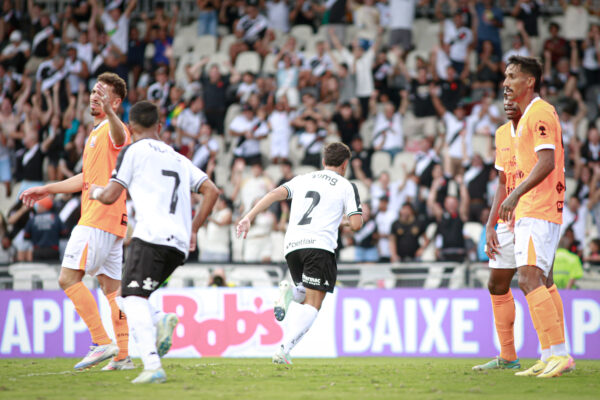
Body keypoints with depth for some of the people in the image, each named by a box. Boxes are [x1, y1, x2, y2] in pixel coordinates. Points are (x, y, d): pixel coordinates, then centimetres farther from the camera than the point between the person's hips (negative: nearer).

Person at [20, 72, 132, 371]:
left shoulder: (112, 130, -8)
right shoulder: (96, 133, 24)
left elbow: (120, 137, -36)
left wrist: (108, 112, -57)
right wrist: (47, 190, 38)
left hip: (99, 218, -10)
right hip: (110, 222, 10)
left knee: (69, 277, -14)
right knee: (111, 285, 8)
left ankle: (102, 343, -18)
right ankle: (123, 355, 7)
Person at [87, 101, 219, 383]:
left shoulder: (135, 151, 7)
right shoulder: (179, 159, 26)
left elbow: (111, 196, 3)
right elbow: (211, 191, 19)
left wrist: (95, 191, 26)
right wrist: (193, 229, 23)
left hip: (151, 236, -7)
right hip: (180, 245, 7)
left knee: (133, 298, -14)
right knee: (132, 298, 18)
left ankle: (152, 366, -33)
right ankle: (162, 320, -13)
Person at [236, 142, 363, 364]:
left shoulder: (303, 179, 22)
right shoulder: (347, 187, 10)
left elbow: (276, 194, 6)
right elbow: (356, 224, 1)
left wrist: (249, 217, 1)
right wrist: (355, 212, 24)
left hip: (292, 245, 5)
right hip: (319, 244, -5)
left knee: (308, 298, 25)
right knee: (313, 304, -7)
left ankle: (290, 292, -10)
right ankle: (284, 350, -26)